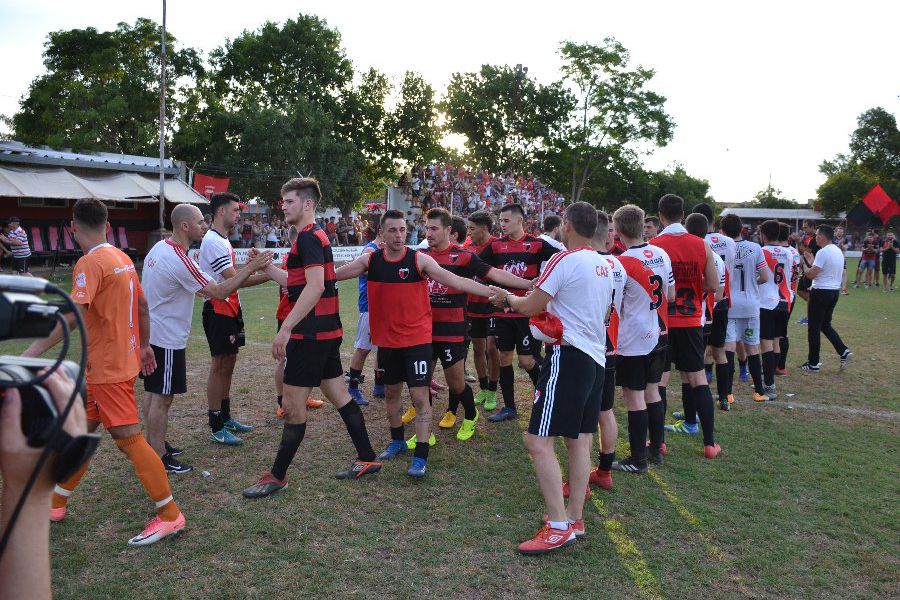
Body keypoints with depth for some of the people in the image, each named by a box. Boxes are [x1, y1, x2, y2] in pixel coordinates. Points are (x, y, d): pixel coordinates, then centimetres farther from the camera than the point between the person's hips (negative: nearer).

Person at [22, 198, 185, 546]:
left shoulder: (90, 263, -18)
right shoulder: (122, 258, 9)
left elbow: (72, 315, -31)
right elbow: (143, 306, 16)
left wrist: (32, 352, -35)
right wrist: (144, 346, 26)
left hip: (108, 369, -9)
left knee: (129, 439, -4)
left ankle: (169, 515, 4)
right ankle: (56, 504, 34)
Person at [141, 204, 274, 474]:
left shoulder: (159, 247, 5)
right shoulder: (180, 261, -24)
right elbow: (220, 292, -23)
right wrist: (249, 268, -18)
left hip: (150, 332, 10)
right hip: (167, 339, -10)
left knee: (153, 392, 19)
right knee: (162, 397, -1)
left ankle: (153, 444, 33)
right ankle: (159, 458, 9)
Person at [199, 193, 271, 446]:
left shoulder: (222, 240, 17)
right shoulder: (213, 241, -17)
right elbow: (234, 280, -22)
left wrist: (253, 267, 3)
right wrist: (267, 275, -21)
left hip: (230, 309, 10)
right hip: (218, 309, -10)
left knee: (228, 363, 15)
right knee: (219, 365, -5)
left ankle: (225, 418, 26)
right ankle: (216, 428, 3)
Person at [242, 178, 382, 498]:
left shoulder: (309, 237, -14)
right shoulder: (314, 236, 18)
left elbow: (314, 286, -25)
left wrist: (285, 328, -26)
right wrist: (266, 267, 14)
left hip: (311, 333, -10)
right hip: (327, 331, 11)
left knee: (293, 406, -1)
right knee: (338, 395, 16)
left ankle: (277, 476, 11)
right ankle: (367, 459, 24)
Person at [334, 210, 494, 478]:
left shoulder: (420, 259, -12)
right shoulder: (370, 260, -2)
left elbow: (455, 281, -18)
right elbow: (333, 275, 5)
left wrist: (493, 292, -26)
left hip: (417, 339, -4)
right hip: (386, 340, 4)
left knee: (420, 396, -5)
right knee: (391, 391, 18)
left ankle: (421, 457, 3)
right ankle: (397, 441, 39)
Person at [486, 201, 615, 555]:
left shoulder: (565, 260, -13)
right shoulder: (605, 265, 13)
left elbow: (529, 307, -11)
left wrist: (508, 298, 10)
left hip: (569, 356, -9)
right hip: (596, 357, 9)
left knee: (538, 441, -8)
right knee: (580, 441, 13)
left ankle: (558, 527, -8)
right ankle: (575, 518, 20)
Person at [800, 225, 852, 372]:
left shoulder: (823, 252, -18)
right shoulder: (838, 251, 11)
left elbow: (811, 275, -20)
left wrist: (803, 264, -2)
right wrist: (812, 261, 22)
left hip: (821, 293, -9)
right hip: (835, 291, 9)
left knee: (814, 328, 1)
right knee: (825, 324, 21)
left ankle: (813, 363, 7)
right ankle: (843, 351, 7)